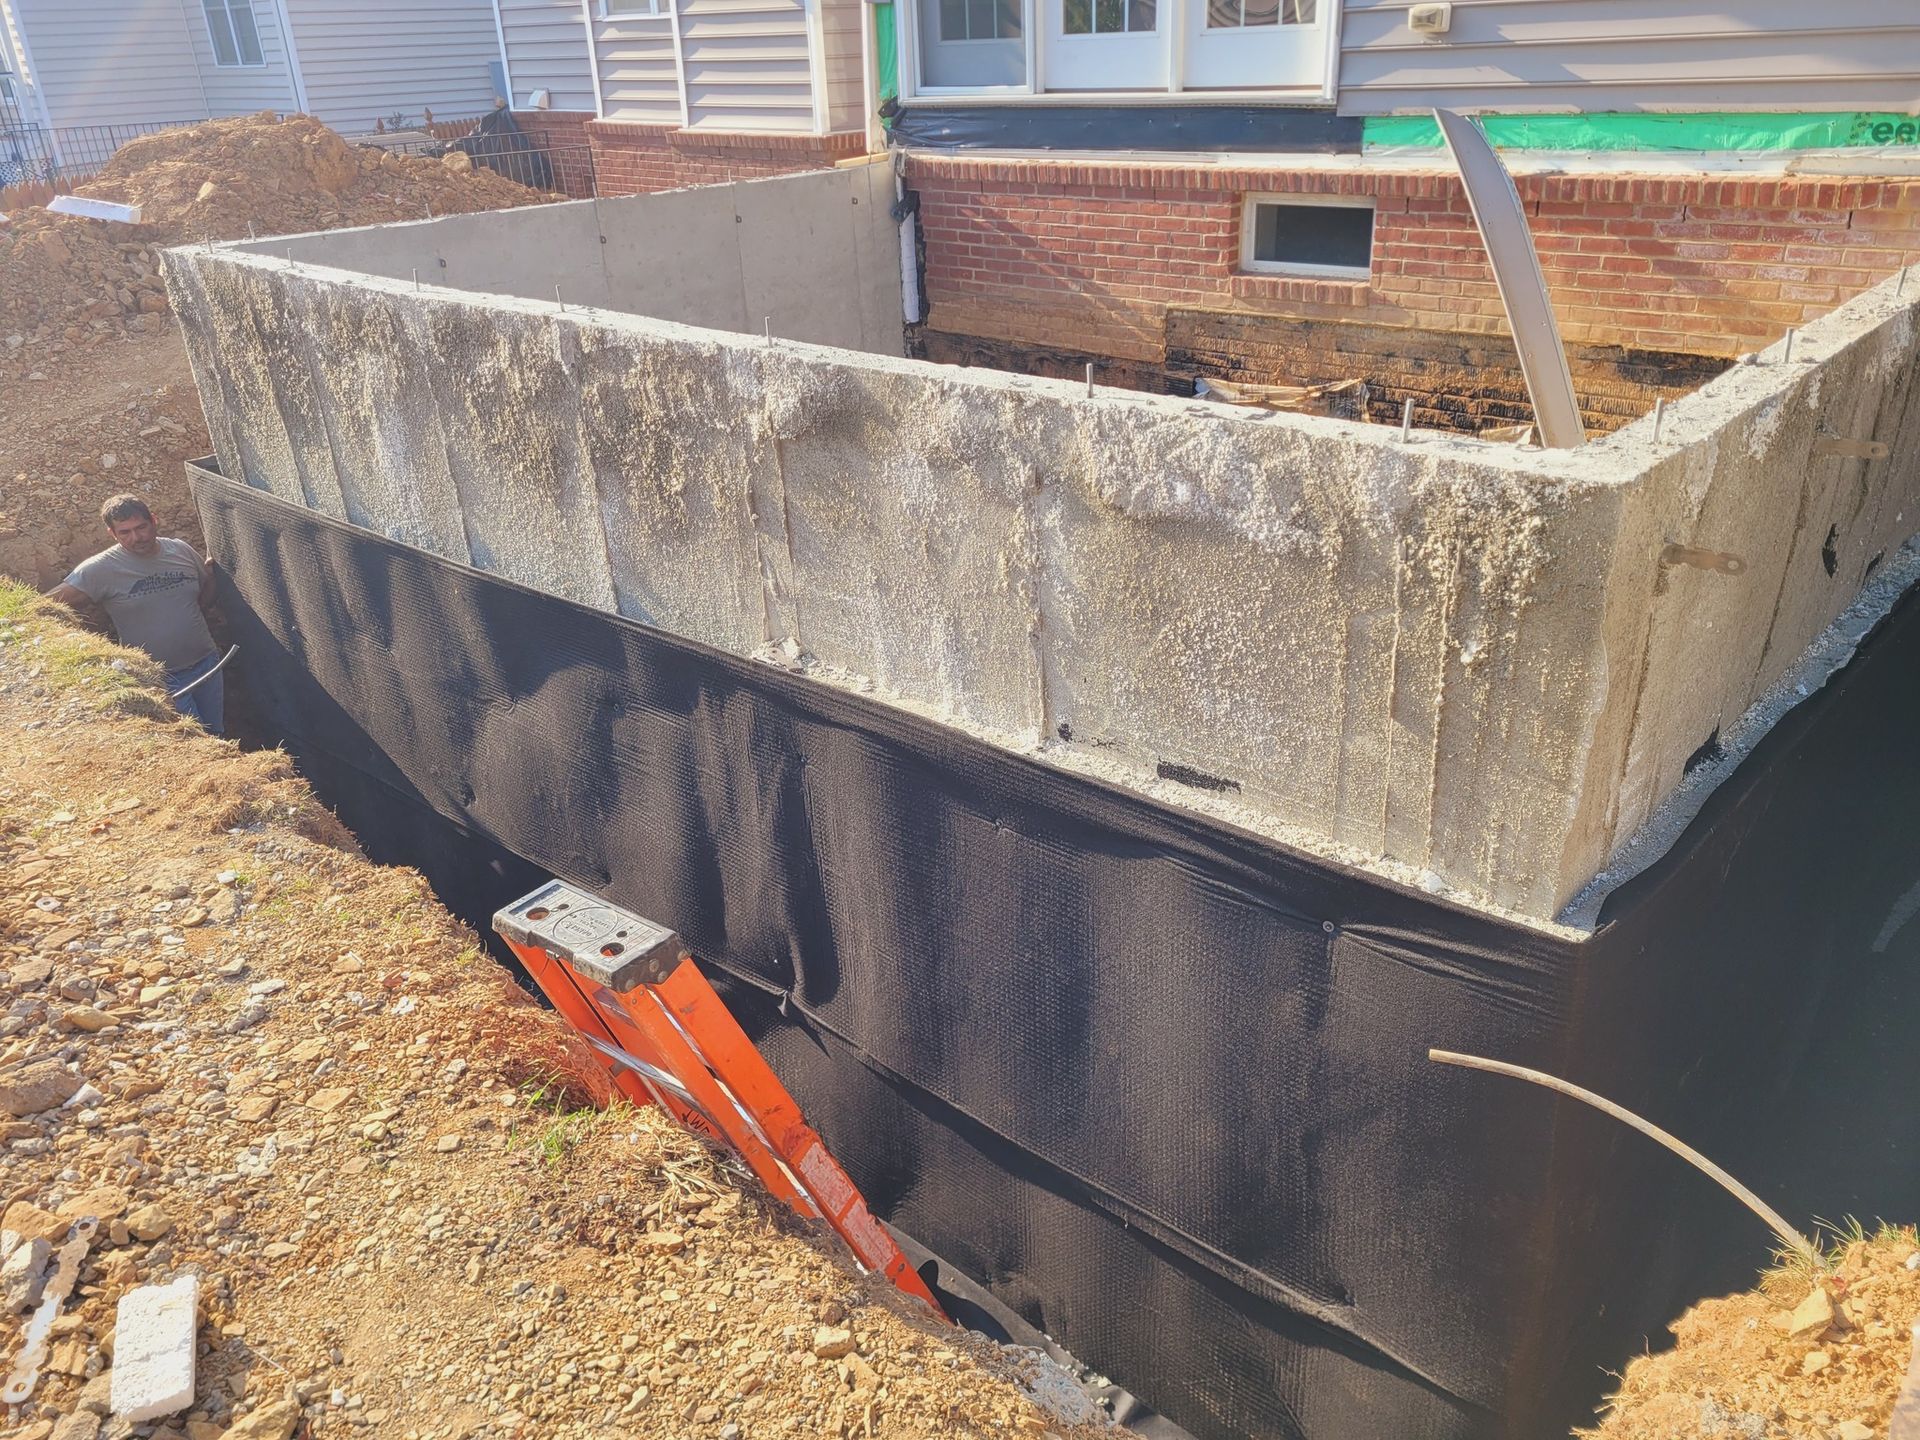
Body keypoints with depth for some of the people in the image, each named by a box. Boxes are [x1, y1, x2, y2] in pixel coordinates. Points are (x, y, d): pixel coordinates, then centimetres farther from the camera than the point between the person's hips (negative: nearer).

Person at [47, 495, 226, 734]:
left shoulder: (182, 550, 1)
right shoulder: (100, 569, -13)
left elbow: (206, 596, 15)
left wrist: (210, 573, -2)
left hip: (206, 663, 5)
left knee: (217, 736, 17)